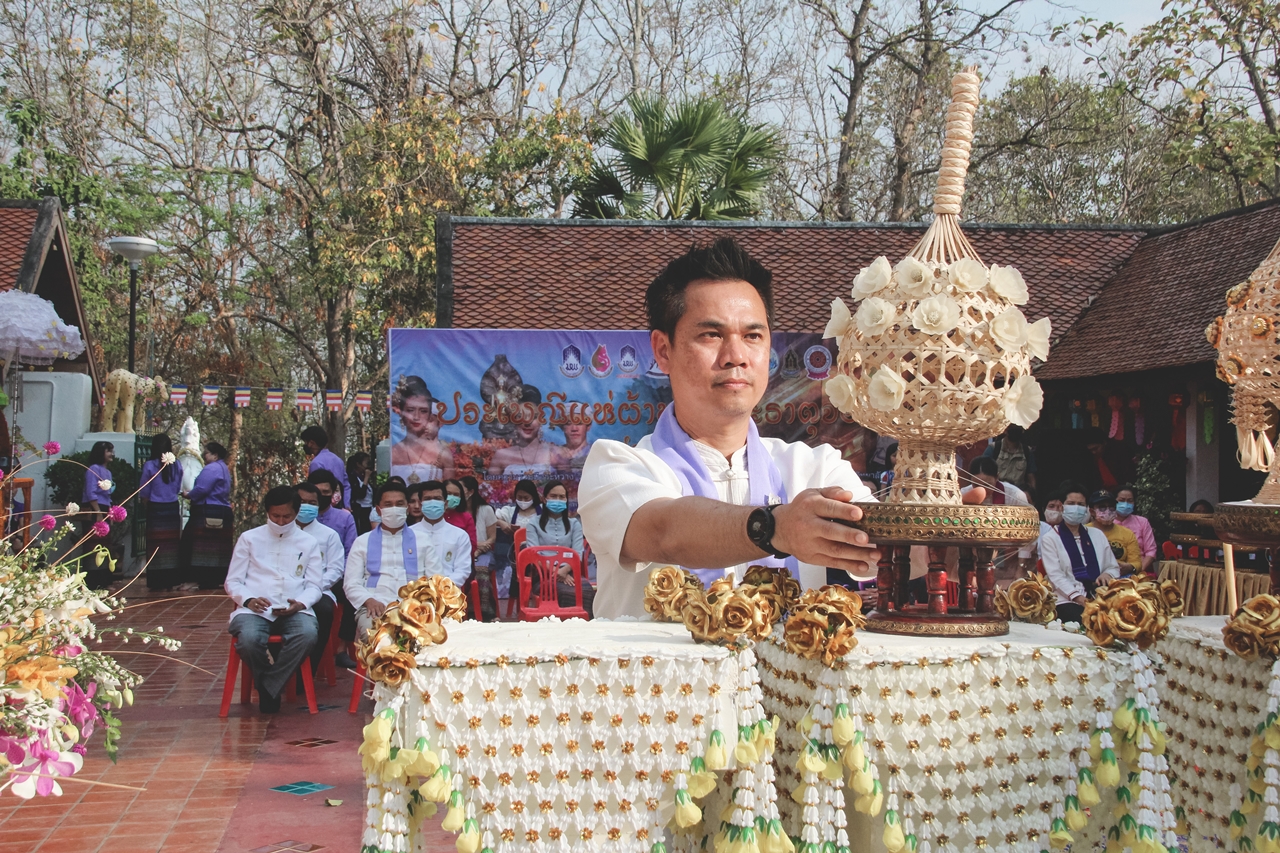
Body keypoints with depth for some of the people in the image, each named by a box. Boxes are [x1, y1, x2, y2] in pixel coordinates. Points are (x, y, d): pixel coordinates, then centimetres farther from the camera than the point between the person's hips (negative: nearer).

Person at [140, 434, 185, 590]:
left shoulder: (149, 466, -11)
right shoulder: (177, 465, -3)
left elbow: (144, 492, -3)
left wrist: (144, 500, 16)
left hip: (156, 509, -3)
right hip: (173, 508, 3)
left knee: (156, 545, 4)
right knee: (172, 544, 9)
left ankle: (157, 581, 6)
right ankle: (171, 580, 13)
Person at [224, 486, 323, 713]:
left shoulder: (308, 543, 20)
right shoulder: (249, 538, 16)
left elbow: (313, 586, 12)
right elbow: (232, 582, 11)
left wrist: (300, 603, -11)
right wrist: (248, 600, -10)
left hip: (294, 609, 1)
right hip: (254, 609, -1)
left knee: (308, 634, -35)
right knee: (249, 639, -36)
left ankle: (269, 687, -16)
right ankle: (265, 682, -3)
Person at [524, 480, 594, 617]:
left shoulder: (574, 524, 22)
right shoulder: (534, 524, 15)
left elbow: (578, 554, 7)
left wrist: (564, 571, -15)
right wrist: (555, 571, -17)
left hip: (569, 573, 2)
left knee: (586, 591, -34)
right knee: (569, 593, -36)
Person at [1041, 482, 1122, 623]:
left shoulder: (1097, 535, 23)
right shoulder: (1049, 539, 9)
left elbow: (1114, 568, 24)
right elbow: (1055, 575, -2)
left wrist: (1107, 574, -1)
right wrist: (1076, 596, -17)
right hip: (1068, 602, -4)